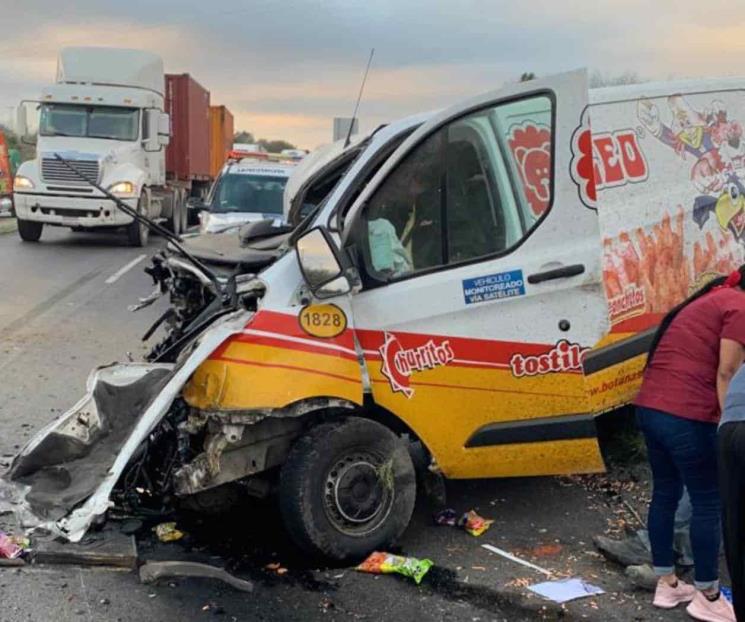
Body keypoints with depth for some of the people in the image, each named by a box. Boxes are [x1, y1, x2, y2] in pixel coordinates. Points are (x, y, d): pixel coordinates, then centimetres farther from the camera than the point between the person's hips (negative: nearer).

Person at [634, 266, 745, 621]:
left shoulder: (706, 301, 24)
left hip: (650, 407, 9)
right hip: (687, 416, -9)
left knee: (665, 494, 17)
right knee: (708, 504, 4)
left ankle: (666, 585, 28)